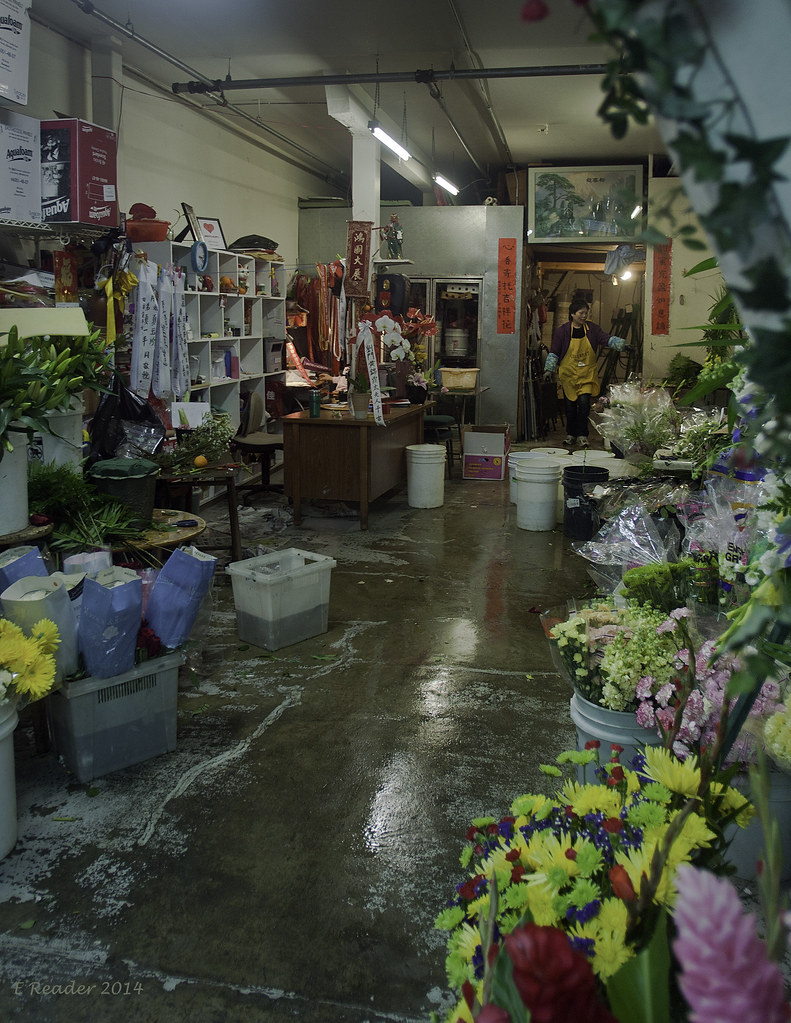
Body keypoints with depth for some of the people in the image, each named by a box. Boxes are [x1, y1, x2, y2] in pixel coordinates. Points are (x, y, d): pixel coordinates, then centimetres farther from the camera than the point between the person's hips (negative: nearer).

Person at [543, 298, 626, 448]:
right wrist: (548, 370, -12)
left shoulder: (592, 329, 1)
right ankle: (571, 435, 21)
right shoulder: (562, 331, -3)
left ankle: (582, 436, 0)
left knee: (584, 402, -12)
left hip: (587, 374, 0)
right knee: (570, 405, 4)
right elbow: (554, 353, -2)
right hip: (568, 374, 0)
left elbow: (608, 339, -7)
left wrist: (622, 344, -25)